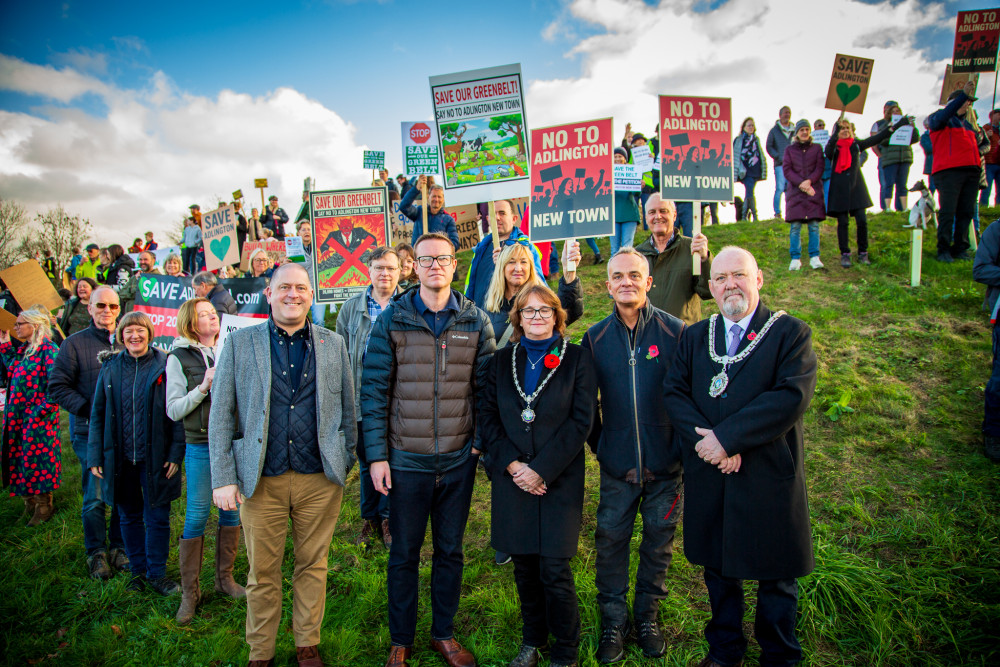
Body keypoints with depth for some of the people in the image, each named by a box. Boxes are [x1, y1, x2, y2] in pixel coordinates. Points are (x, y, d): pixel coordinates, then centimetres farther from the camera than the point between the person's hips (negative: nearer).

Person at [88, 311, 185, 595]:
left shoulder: (164, 366, -4)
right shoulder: (110, 368, 6)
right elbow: (97, 414, 9)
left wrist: (175, 453, -11)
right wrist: (95, 456, 3)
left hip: (155, 456, -3)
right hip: (120, 457, 3)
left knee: (157, 517, 5)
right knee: (130, 516, 14)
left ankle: (157, 572, 20)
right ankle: (138, 570, 29)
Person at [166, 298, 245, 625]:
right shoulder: (179, 358, 0)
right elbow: (173, 410, -4)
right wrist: (204, 387, -16)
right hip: (200, 445, -3)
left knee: (232, 511, 9)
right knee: (196, 516, -1)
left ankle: (225, 578, 24)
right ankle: (190, 592, 12)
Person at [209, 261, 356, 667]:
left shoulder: (333, 344, 7)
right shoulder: (239, 344, 3)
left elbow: (348, 408, 10)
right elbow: (220, 416, 1)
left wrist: (346, 463, 6)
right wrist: (223, 478, -5)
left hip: (320, 480, 1)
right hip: (261, 481, -1)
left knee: (313, 566, 13)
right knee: (262, 573, 10)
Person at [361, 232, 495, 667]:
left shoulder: (476, 322, 1)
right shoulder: (391, 320, -4)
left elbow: (486, 388, 5)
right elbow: (374, 390, -4)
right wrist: (376, 454, -8)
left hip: (459, 460, 2)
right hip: (406, 459, -1)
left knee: (450, 552, 16)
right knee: (404, 555, 12)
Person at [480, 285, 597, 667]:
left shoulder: (577, 359, 1)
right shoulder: (502, 361, 10)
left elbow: (582, 420, -6)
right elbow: (488, 416, 6)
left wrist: (541, 470, -12)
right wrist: (511, 463, -8)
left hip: (559, 479, -3)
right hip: (512, 478, 3)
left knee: (554, 571, -3)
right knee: (524, 567, 11)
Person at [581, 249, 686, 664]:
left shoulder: (674, 331, -7)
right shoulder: (596, 337, -1)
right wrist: (598, 444, 6)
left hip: (665, 462, -1)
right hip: (616, 463, 1)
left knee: (658, 539, 12)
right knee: (611, 539, 7)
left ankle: (648, 615, 33)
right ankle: (614, 620, 26)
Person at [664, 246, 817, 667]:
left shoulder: (791, 333, -4)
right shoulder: (693, 337, 8)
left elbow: (792, 396, -18)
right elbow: (674, 393, -2)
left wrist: (727, 437, -22)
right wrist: (707, 442, -18)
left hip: (770, 476, -3)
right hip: (709, 477, 3)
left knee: (777, 576, 12)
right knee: (718, 570, 18)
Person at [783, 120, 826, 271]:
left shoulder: (817, 148, 14)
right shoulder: (789, 149, 12)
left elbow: (820, 168, 3)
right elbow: (786, 170, 1)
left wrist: (809, 181, -14)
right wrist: (800, 183, -12)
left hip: (814, 191, 1)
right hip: (795, 191, 0)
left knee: (814, 225, -4)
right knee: (795, 226, -5)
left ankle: (814, 258, -1)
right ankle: (795, 259, -2)